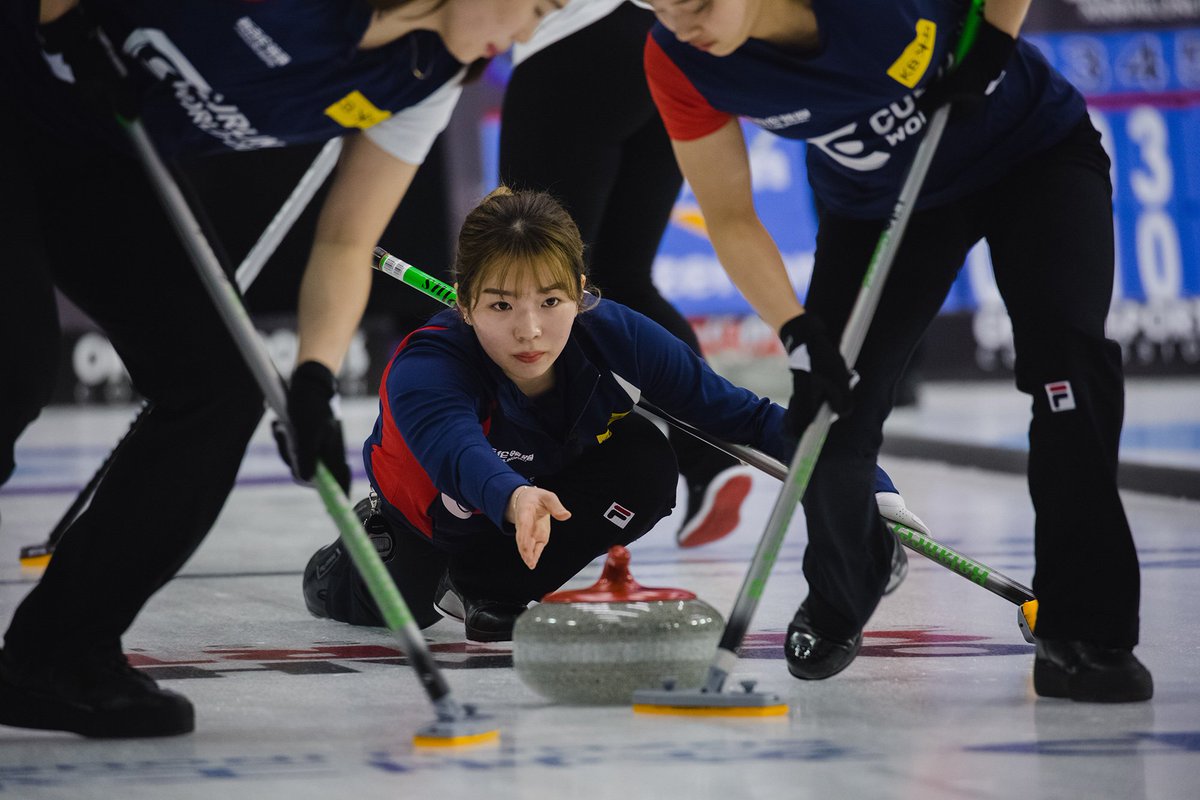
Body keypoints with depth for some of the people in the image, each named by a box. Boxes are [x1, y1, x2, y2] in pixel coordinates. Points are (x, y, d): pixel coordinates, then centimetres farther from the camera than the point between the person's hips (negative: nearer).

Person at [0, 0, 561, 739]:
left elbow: (346, 243, -5)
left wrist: (316, 379, -18)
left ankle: (60, 653, 3)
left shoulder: (425, 80, -8)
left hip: (98, 161, 7)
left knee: (220, 383, -6)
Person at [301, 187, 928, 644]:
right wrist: (514, 499, -84)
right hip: (445, 510, 0)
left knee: (644, 465, -25)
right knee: (395, 605, -20)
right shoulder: (425, 370, -40)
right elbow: (457, 451, -62)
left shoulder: (616, 338, -31)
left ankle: (494, 595, -6)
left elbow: (743, 417, -27)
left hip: (552, 493, 0)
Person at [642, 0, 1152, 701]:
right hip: (878, 199, 3)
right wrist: (799, 331, -25)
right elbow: (730, 218, -15)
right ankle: (839, 603, 27)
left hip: (1033, 150, -3)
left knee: (1064, 347, -23)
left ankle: (1084, 638, -15)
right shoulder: (679, 64, -26)